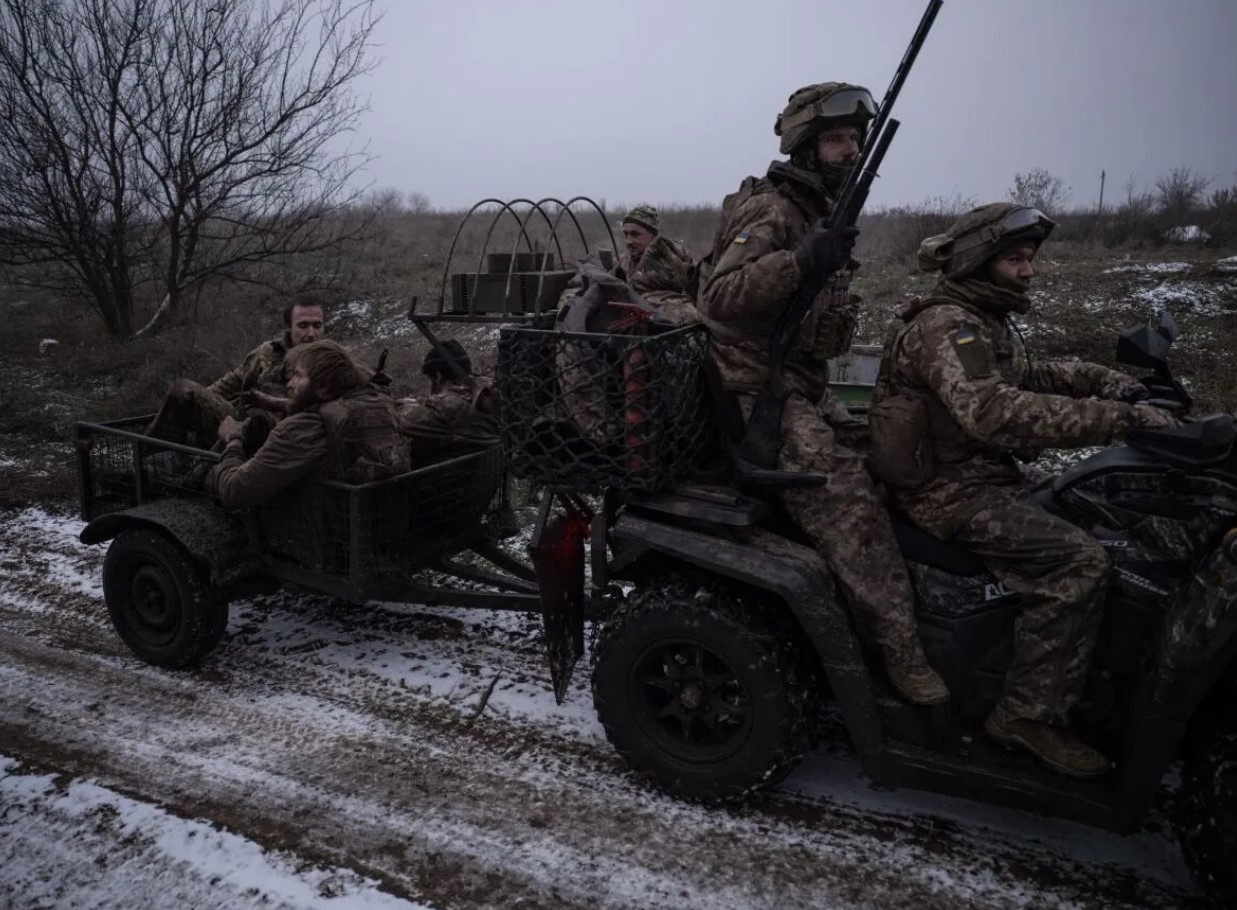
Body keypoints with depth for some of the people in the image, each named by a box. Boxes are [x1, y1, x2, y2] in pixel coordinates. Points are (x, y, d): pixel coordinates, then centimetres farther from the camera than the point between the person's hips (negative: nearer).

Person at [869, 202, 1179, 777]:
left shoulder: (983, 320, 15)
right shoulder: (946, 327, -19)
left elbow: (1027, 375, 27)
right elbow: (994, 411, -35)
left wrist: (1103, 379, 8)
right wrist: (1119, 418, -35)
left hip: (984, 477, 10)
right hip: (952, 493, -10)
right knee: (1077, 561, -22)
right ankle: (1029, 715, -13)